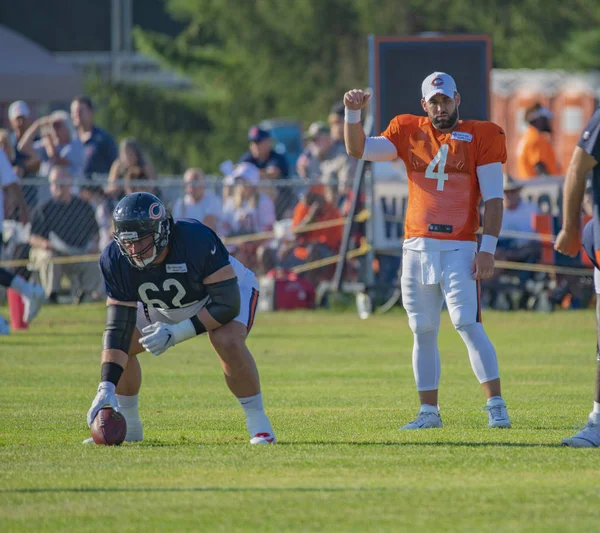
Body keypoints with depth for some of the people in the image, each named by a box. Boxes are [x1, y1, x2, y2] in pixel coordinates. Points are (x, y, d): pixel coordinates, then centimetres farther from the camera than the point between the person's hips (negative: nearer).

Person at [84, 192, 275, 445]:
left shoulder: (197, 240, -41)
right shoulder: (116, 260, -28)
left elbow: (227, 303, -35)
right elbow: (119, 328, -27)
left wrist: (176, 333, -39)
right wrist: (106, 389, -38)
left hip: (227, 288, -5)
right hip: (164, 306, 5)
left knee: (228, 341, -34)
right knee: (115, 344, -9)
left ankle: (258, 423, -16)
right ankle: (128, 427, 11)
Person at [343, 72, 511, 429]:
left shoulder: (480, 137, 0)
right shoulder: (409, 133, 10)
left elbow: (493, 199, -3)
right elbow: (358, 149, 8)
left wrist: (488, 248, -11)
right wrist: (353, 114, -8)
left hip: (458, 248, -4)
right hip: (417, 248, 4)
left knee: (468, 325, -15)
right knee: (423, 332, 7)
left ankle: (496, 406, -15)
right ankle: (429, 411, 14)